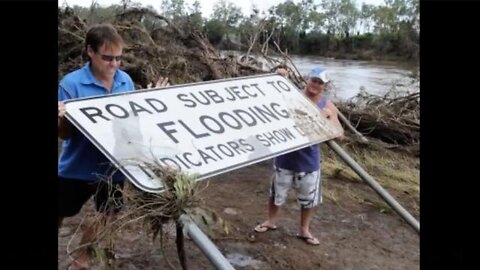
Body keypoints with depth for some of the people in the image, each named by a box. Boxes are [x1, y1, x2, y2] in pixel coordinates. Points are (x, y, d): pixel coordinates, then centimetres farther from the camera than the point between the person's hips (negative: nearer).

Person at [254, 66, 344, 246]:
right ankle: (270, 221, 40)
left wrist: (327, 119, -25)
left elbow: (339, 136, -8)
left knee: (308, 198, 14)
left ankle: (304, 230, 36)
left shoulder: (328, 107, -5)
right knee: (277, 193, 15)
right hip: (285, 156, -1)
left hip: (308, 160, 2)